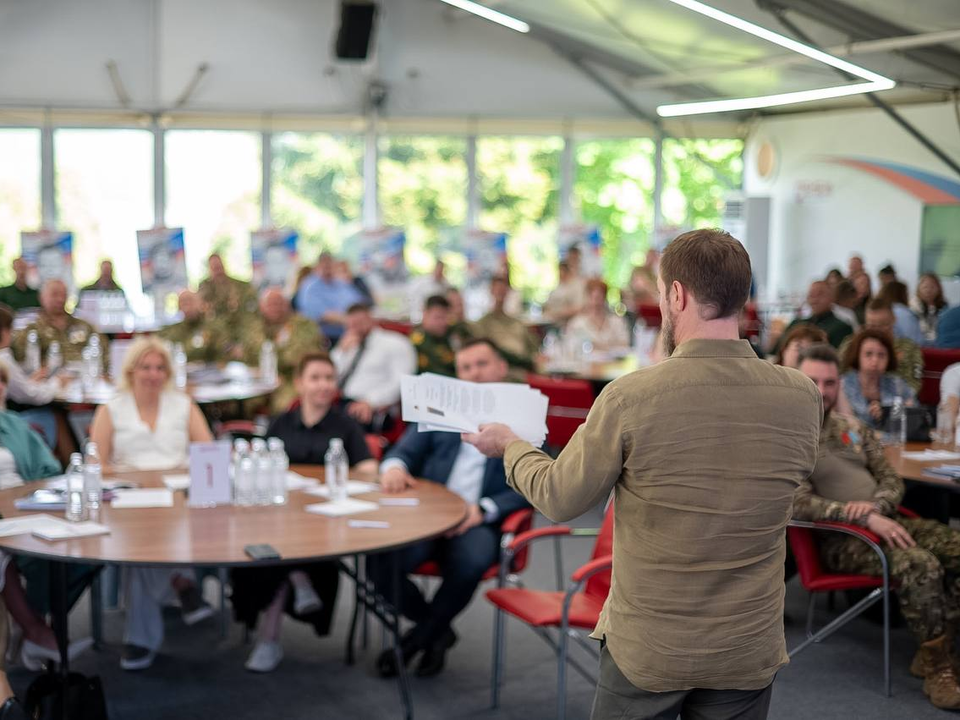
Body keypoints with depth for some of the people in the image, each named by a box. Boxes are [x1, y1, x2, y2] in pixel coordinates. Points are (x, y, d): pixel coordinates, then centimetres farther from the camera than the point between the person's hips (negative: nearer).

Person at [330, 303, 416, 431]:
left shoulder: (394, 343, 7)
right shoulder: (349, 347, 26)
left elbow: (402, 382, -8)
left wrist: (370, 402, -20)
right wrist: (341, 351, 6)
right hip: (341, 404, 6)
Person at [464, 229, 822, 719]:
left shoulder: (630, 397, -20)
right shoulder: (801, 398, -11)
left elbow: (559, 500, -8)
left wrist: (510, 447, 12)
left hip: (646, 649, -2)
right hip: (749, 651, 3)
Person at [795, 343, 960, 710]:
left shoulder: (855, 428, 16)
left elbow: (892, 480, 14)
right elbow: (800, 503, -16)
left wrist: (877, 505, -10)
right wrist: (865, 519, -23)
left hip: (886, 522, 7)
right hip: (837, 538, -7)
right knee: (920, 565, -31)